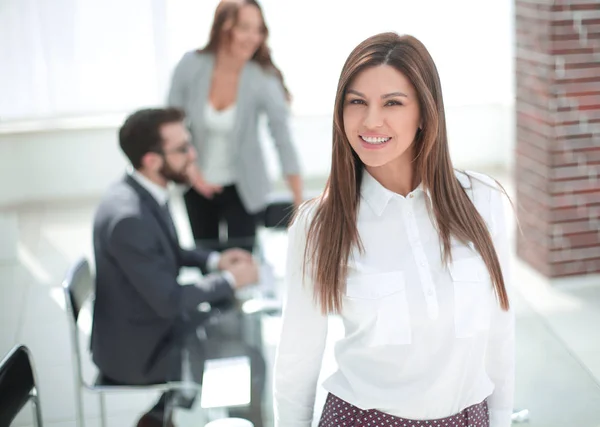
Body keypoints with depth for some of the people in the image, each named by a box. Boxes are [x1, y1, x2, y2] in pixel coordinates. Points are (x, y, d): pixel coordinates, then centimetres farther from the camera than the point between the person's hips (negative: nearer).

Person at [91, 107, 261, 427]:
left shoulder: (144, 192, -4)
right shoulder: (129, 217, -32)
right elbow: (169, 300, -26)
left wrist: (213, 260, 0)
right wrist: (230, 280, -14)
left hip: (151, 322, 9)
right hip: (136, 348, -8)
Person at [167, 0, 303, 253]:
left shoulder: (264, 81, -21)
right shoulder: (190, 66, -16)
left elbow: (284, 143, -21)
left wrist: (301, 206, -23)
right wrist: (191, 171, -13)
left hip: (243, 188, -2)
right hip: (198, 185, 2)